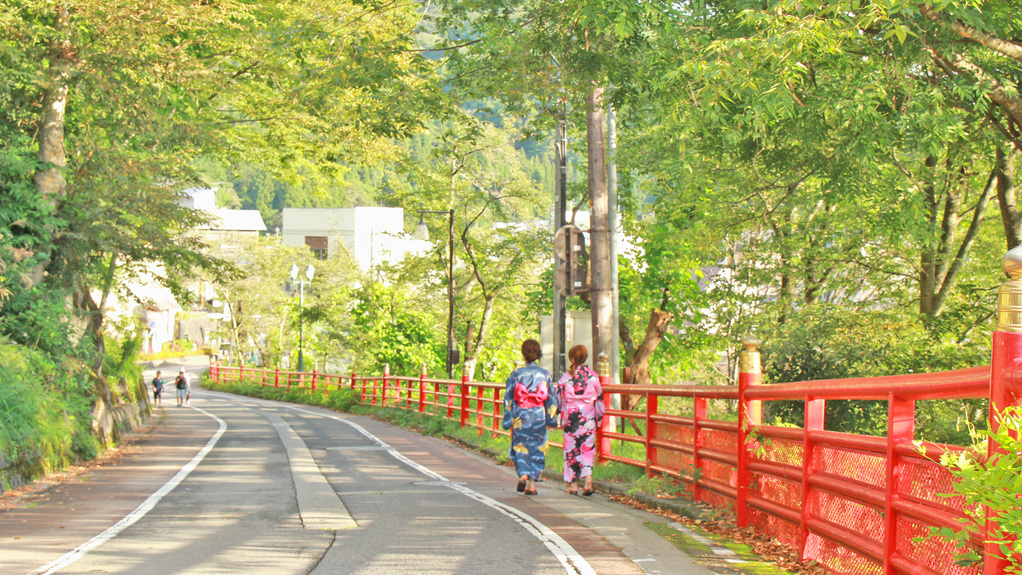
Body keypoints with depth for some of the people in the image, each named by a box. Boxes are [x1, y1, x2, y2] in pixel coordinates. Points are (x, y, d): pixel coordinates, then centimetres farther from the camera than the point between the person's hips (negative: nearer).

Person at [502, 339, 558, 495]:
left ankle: (523, 474, -13)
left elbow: (508, 399, -2)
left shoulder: (516, 374, -5)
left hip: (520, 417, -1)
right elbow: (551, 399, 3)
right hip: (539, 417, 1)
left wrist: (507, 420, 4)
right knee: (537, 448, 10)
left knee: (520, 447, 10)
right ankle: (532, 483, 7)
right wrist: (551, 418, 12)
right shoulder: (545, 374, -2)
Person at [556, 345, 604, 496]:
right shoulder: (593, 376, -1)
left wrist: (560, 418, 11)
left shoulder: (565, 378, -5)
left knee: (571, 449, 7)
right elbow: (599, 399, 4)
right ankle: (588, 481, -10)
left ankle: (573, 485, 9)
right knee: (587, 449, 7)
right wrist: (598, 418, 14)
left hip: (570, 416, -1)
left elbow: (559, 399, 0)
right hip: (588, 417, 1)